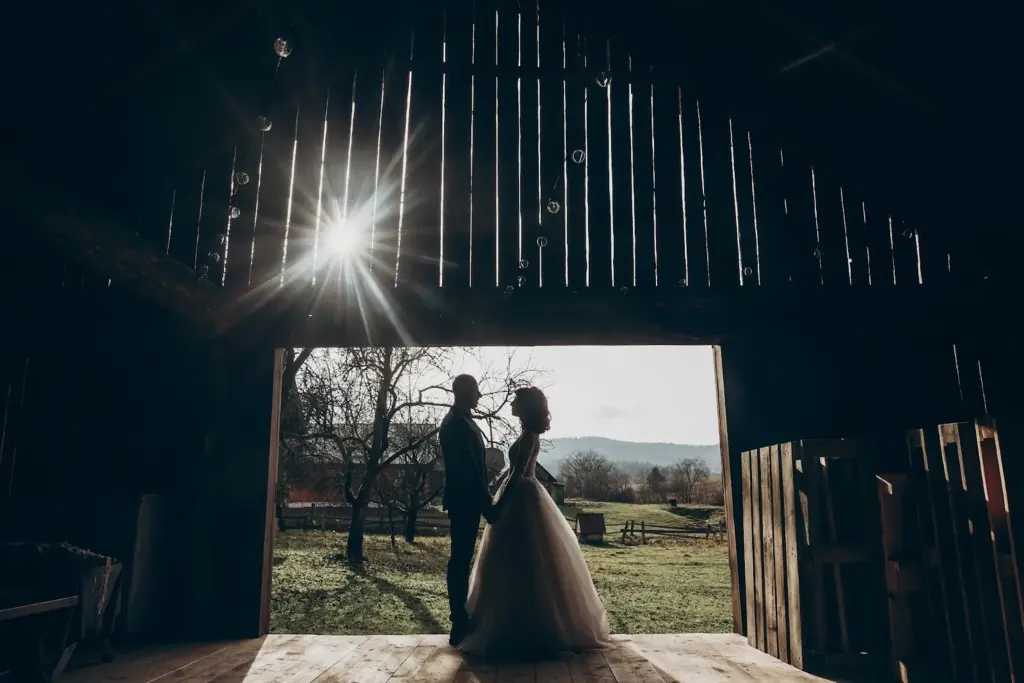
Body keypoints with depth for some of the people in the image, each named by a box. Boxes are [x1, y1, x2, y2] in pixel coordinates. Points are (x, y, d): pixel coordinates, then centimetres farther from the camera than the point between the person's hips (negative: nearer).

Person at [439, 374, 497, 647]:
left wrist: (485, 503, 18)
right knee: (460, 560, -4)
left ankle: (461, 619, 24)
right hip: (465, 500, -10)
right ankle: (459, 625, 4)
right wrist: (487, 506, -18)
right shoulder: (458, 424, -18)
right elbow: (468, 470, -22)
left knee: (461, 559, 15)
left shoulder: (458, 421, 14)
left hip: (465, 500, 10)